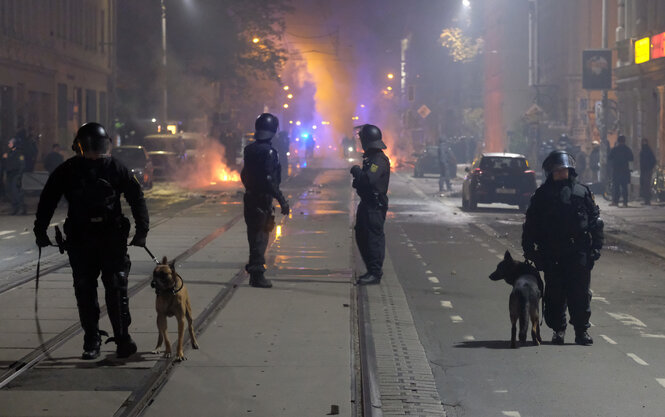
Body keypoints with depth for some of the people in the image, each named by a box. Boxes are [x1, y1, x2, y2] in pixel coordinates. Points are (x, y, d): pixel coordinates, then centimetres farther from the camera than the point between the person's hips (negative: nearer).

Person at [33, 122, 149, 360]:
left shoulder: (116, 169, 1)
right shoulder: (67, 171, 2)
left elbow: (137, 198, 5)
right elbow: (47, 200, 9)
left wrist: (142, 231, -1)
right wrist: (40, 231, 5)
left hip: (112, 238, -1)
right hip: (80, 240, 1)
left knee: (117, 288, -6)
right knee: (85, 291, 4)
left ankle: (123, 339, 0)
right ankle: (91, 341, 12)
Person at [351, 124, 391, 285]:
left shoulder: (379, 160, -18)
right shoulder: (371, 157, 15)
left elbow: (368, 179, -30)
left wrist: (356, 171, -16)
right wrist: (358, 173, 6)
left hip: (375, 206, -11)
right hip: (367, 203, 11)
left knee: (374, 238, -7)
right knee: (362, 237, 16)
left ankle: (375, 273, -3)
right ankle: (373, 270, 24)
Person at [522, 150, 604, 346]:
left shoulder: (583, 192, 9)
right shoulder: (542, 195, 8)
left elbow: (595, 222, 11)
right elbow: (530, 225, 9)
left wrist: (596, 247, 4)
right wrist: (529, 249, 2)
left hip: (579, 253, 0)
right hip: (551, 254, 0)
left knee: (580, 292, -2)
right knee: (555, 293, 3)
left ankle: (582, 330, 6)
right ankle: (558, 329, 14)